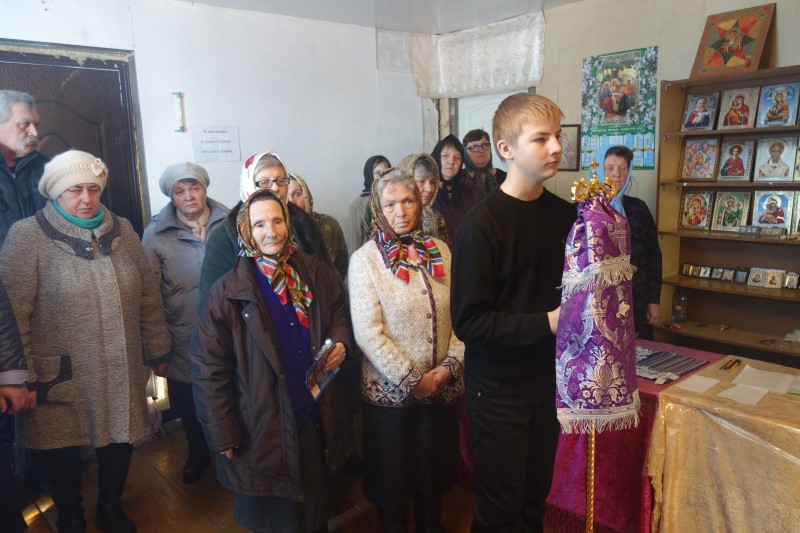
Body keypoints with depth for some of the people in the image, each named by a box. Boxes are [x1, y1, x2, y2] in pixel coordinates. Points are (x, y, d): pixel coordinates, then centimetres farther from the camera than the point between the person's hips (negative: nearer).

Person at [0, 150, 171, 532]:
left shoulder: (122, 230, 4)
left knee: (119, 440, 18)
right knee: (61, 451, 15)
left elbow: (149, 298, 7)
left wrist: (157, 351, 9)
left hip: (122, 373, 4)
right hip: (61, 379, -3)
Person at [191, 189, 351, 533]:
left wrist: (340, 343, -9)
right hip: (264, 431, -3)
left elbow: (340, 315, 14)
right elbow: (209, 370, -10)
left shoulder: (318, 275, -1)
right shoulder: (227, 293, -11)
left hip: (321, 423, 4)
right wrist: (223, 436, -11)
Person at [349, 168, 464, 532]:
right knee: (393, 475, 14)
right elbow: (367, 333, -15)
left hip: (443, 387, 4)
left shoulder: (440, 250, 1)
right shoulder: (365, 259, -9)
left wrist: (451, 364, -11)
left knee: (435, 474, 21)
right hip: (391, 391, -3)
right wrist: (412, 380, -15)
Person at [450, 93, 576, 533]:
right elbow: (468, 322, -20)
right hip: (498, 387, -5)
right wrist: (546, 323, -22)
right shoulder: (481, 227, -18)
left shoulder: (565, 215, 1)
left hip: (548, 378, 6)